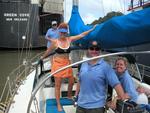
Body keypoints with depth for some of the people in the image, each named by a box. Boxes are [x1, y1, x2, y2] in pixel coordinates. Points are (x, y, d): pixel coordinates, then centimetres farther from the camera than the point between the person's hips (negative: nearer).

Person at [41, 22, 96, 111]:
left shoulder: (69, 39, 1)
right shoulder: (55, 42, -8)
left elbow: (82, 35, 4)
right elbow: (49, 51, 7)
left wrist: (92, 29, 6)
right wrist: (42, 57, 20)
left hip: (67, 63, 4)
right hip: (58, 64, -4)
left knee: (71, 81, 13)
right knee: (58, 85, 2)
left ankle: (69, 95, 43)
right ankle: (58, 104, 15)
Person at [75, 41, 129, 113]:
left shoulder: (105, 66, -10)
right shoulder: (83, 64, 8)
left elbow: (116, 84, -16)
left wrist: (123, 98, -23)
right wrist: (76, 95, 17)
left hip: (96, 106, -5)